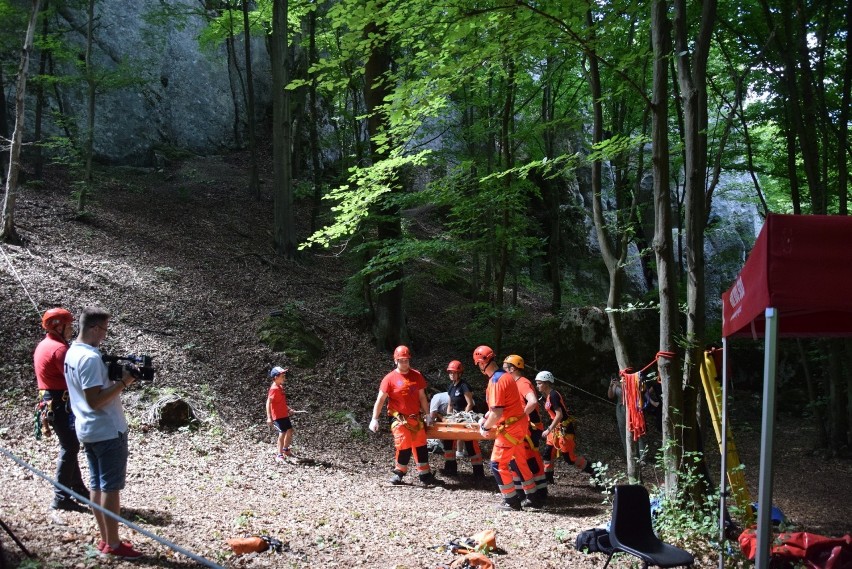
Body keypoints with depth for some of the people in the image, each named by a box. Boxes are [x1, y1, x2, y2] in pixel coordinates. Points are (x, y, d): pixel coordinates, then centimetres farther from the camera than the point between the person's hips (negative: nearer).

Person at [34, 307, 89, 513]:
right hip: (61, 404, -10)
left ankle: (78, 489, 26)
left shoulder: (43, 346, 13)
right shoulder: (59, 348, -18)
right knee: (69, 448, -6)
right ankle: (61, 497, -4)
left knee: (70, 446, 17)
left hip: (50, 402, 10)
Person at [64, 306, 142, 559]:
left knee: (97, 484, 13)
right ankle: (113, 544, 5)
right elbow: (95, 400, -26)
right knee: (111, 486, -1)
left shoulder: (72, 352, 8)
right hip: (107, 430, -10)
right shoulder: (90, 358, -23)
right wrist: (123, 382, -20)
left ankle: (105, 539, 21)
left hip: (88, 430, 10)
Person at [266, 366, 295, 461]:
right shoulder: (274, 388, -19)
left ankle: (286, 449, 36)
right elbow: (268, 402, -23)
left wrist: (288, 408, 16)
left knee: (290, 431, 17)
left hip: (284, 414, 9)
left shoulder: (280, 387, 9)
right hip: (278, 415, -9)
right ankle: (280, 455, 2)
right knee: (283, 433, -7)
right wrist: (269, 417, -27)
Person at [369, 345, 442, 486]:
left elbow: (422, 396, 13)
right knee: (403, 446, -8)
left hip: (416, 418, 4)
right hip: (399, 419, -4)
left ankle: (425, 475, 13)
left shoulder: (417, 376, 6)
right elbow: (380, 399, -7)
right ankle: (399, 473, 11)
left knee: (421, 446, 6)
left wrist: (427, 414, 11)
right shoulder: (390, 378, -7)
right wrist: (374, 419, -11)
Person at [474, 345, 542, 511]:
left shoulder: (496, 381, -21)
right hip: (520, 424, 9)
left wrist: (485, 427, -8)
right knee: (519, 462, 19)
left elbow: (497, 412, -23)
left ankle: (512, 501, 9)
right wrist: (485, 418, 18)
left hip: (509, 428, -9)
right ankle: (533, 497, 26)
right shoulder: (506, 376, 9)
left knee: (498, 464, 1)